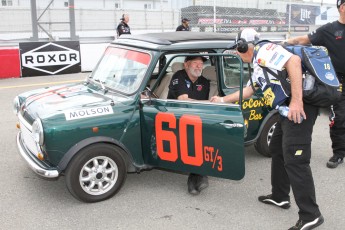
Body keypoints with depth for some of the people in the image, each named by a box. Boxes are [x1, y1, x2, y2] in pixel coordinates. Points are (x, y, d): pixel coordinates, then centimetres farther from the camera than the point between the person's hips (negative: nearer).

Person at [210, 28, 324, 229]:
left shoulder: (263, 50, -6)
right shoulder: (259, 64, 25)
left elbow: (294, 61, -22)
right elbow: (247, 91, 38)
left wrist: (296, 100, -27)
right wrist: (222, 100, 46)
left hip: (299, 106, -11)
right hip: (289, 109, 11)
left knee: (294, 160, -11)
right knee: (278, 151, 21)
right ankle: (280, 196, 34)